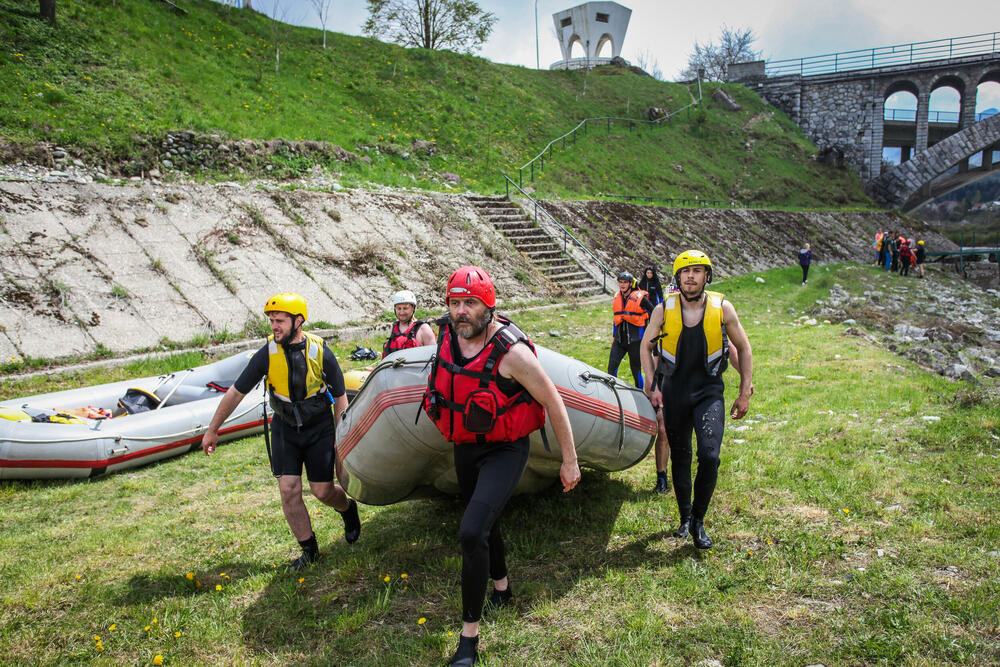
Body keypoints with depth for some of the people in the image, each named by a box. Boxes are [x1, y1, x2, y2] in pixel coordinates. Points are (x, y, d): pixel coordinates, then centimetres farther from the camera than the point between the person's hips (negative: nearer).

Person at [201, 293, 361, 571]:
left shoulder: (321, 353, -17)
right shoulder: (267, 354, -13)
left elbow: (340, 399, -8)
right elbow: (235, 393, -3)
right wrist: (212, 430, 2)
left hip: (320, 428, -2)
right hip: (284, 429, 2)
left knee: (323, 491, -1)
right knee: (289, 489, -5)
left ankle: (348, 508, 34)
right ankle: (309, 550, 13)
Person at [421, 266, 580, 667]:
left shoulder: (511, 352, -27)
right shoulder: (446, 335, -9)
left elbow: (553, 403, -17)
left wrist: (570, 461, -10)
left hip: (504, 452, -7)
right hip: (465, 449, 7)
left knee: (471, 533, -22)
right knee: (484, 525, 24)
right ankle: (502, 589, 52)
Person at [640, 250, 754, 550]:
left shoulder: (723, 308, -5)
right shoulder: (664, 309, -4)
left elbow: (744, 348, 6)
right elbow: (646, 346, 10)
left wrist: (745, 393, 5)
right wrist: (653, 386, 3)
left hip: (709, 392, -1)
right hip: (674, 393, 1)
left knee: (709, 455, -16)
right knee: (679, 458, 10)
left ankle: (699, 521, 3)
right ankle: (684, 517, 30)